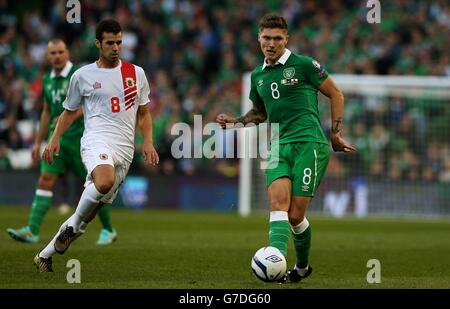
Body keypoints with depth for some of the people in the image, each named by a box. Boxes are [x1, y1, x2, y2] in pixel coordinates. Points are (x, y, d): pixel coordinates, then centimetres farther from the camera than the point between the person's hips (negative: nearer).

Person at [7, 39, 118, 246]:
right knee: (45, 180, -8)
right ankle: (32, 230, -15)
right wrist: (38, 142, 20)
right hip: (56, 138, 6)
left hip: (79, 137, -6)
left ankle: (108, 230, 17)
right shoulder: (47, 80, 13)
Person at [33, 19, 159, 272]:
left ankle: (46, 254, 18)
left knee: (95, 204, 3)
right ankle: (75, 223, -10)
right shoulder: (83, 76, 7)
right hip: (97, 139, -4)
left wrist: (148, 142, 6)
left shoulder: (136, 73, 14)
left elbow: (143, 113, 21)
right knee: (104, 181, -37)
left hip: (125, 148, 4)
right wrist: (55, 138, 3)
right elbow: (70, 111, 17)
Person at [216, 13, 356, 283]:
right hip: (279, 146, 5)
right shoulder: (258, 76, 17)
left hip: (309, 142, -5)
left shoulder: (303, 64, -1)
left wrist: (336, 134, 4)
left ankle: (303, 266, 15)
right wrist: (236, 121, 15)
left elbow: (336, 95, 6)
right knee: (278, 203, -17)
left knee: (295, 214, -7)